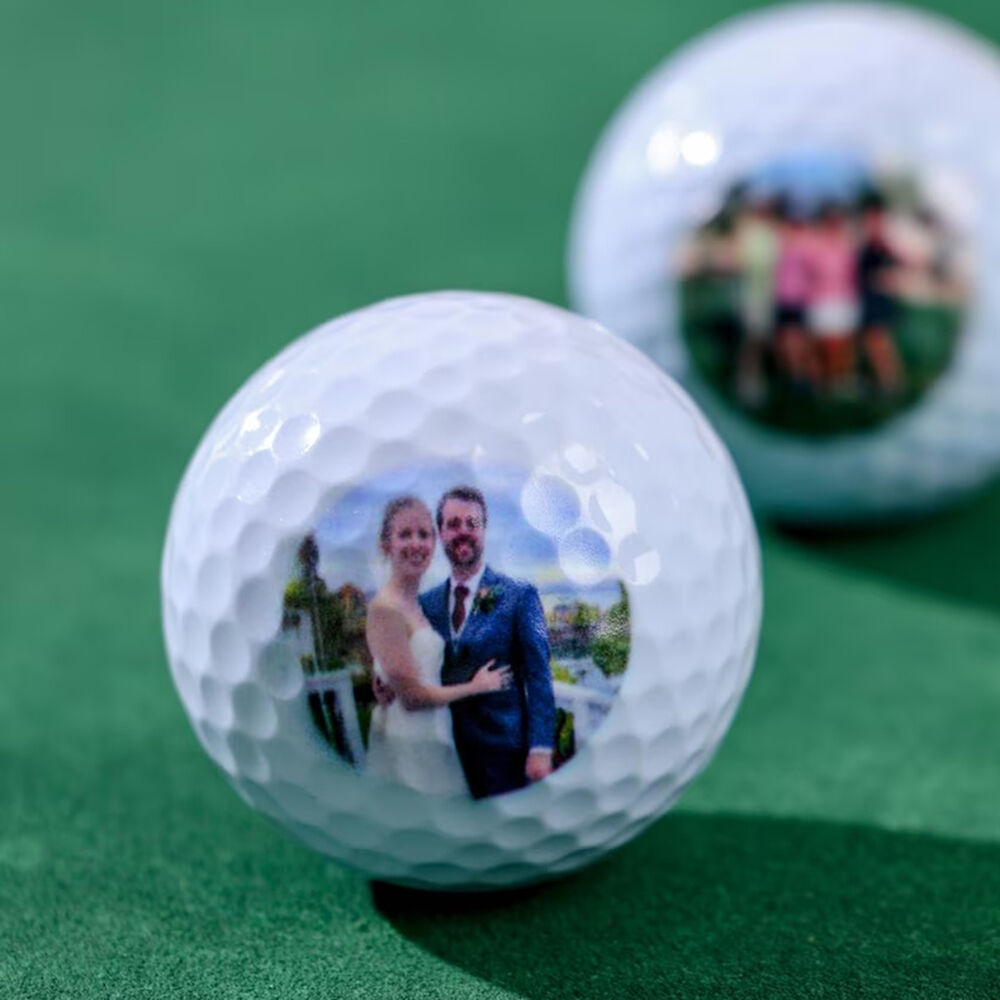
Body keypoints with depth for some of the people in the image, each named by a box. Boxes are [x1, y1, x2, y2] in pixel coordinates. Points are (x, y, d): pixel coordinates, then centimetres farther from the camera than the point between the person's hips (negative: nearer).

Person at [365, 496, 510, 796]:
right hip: (409, 745, -8)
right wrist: (476, 686, -6)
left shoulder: (417, 603, 9)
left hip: (432, 740, 8)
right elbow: (411, 696, -17)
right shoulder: (386, 608, -16)